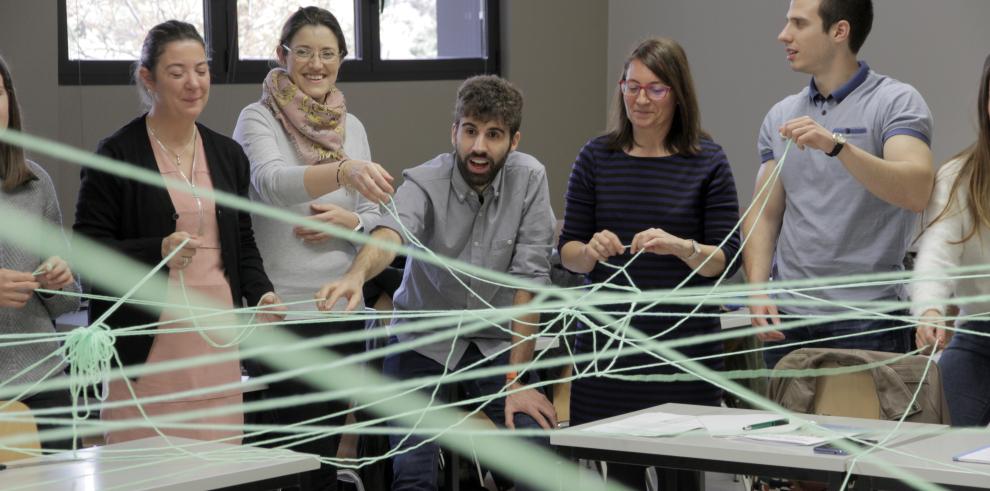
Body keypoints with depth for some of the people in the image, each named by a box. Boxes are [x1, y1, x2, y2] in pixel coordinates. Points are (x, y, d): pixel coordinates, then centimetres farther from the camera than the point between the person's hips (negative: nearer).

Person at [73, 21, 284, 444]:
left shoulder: (228, 155, 15)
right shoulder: (117, 154, -2)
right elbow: (86, 247, -5)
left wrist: (261, 295, 2)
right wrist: (158, 250, -19)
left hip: (218, 343, 5)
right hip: (147, 344, -5)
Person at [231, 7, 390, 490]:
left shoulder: (351, 126, 10)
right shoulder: (258, 119, -6)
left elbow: (374, 218, 13)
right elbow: (272, 181, -27)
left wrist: (347, 221, -11)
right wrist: (344, 170, -44)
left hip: (342, 304, 5)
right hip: (283, 306, -5)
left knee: (330, 446, 10)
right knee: (298, 447, -5)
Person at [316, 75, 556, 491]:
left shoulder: (528, 179, -11)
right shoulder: (424, 183, -16)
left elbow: (530, 278, -12)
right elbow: (391, 233, -37)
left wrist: (517, 380, -15)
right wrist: (356, 275, -61)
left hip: (496, 342, 1)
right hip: (423, 342, -1)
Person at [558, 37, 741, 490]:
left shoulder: (707, 161, 0)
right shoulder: (597, 156, 4)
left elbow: (726, 258, -2)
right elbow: (568, 252, 7)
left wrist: (680, 246, -21)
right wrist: (592, 250, -16)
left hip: (684, 342, -1)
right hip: (609, 339, 1)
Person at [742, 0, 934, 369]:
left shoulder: (896, 102, -4)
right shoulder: (781, 117, 13)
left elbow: (915, 191, -21)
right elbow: (764, 215, 12)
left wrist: (837, 144, -31)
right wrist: (758, 290, -4)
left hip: (867, 322, -5)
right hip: (788, 317, 5)